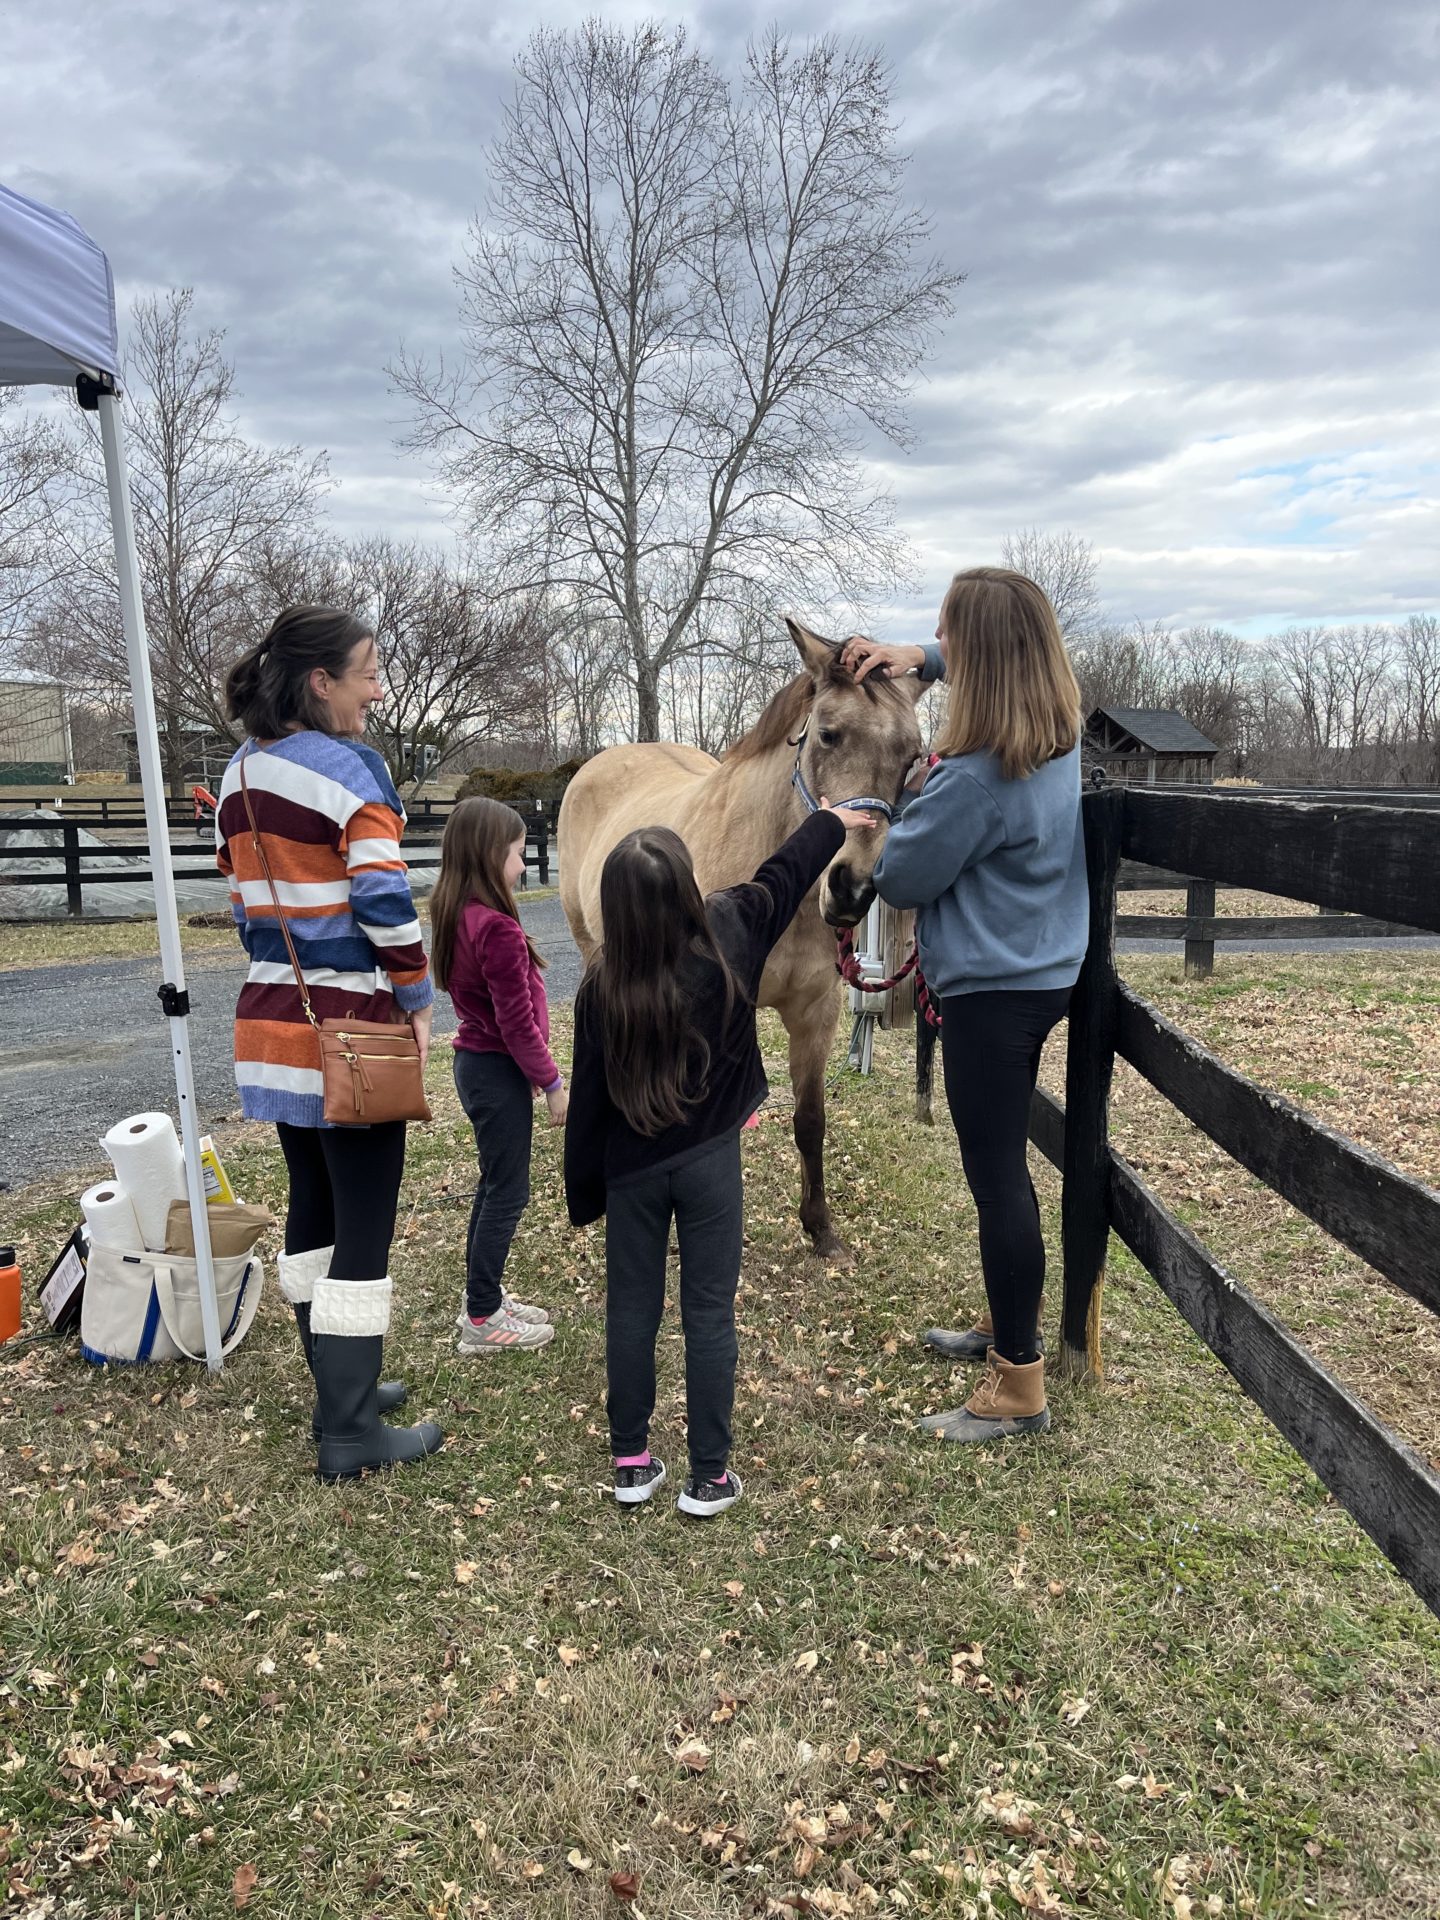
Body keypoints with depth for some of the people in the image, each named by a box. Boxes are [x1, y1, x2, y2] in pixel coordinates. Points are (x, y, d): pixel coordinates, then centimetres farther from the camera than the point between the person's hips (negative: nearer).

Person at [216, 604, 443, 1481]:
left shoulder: (240, 775, 10)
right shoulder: (350, 768, -15)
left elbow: (245, 891, 15)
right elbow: (386, 901, -21)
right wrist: (418, 999, -9)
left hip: (272, 1017, 9)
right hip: (351, 1025, -9)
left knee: (313, 1206, 19)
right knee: (365, 1226, 1)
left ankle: (341, 1387, 33)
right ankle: (352, 1433, 11)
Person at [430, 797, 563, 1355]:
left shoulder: (455, 916, 5)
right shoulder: (497, 928, -24)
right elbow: (517, 1022, -22)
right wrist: (552, 1084, -12)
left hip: (475, 1059, 9)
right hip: (498, 1071, -9)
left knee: (495, 1184, 20)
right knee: (508, 1193, 3)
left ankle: (483, 1297, 33)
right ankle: (482, 1321, 14)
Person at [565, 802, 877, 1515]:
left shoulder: (601, 988, -14)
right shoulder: (727, 937, -14)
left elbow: (588, 1100, -7)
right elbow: (782, 877, 5)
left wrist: (584, 1194, 6)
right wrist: (832, 821, 24)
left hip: (632, 1167, 0)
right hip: (709, 1160, 0)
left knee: (631, 1310, 13)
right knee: (709, 1314, 8)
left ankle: (631, 1463, 25)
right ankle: (709, 1475, 17)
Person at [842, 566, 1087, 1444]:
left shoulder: (975, 778, -27)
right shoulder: (1061, 729, 1)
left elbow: (902, 878, -14)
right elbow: (999, 665, 24)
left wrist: (919, 798, 2)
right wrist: (914, 658, 13)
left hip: (992, 990, -9)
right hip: (1046, 971, 9)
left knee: (997, 1173, 0)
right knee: (1001, 1162, 22)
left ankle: (1020, 1387, 12)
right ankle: (1007, 1324, 39)